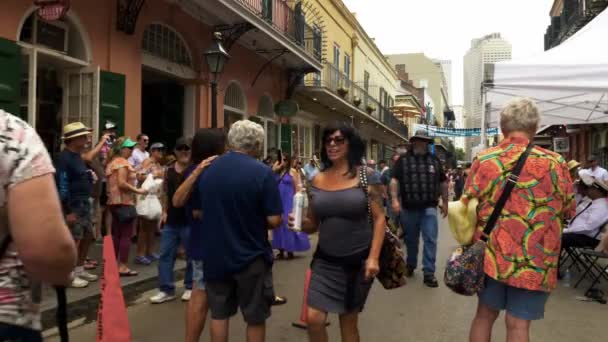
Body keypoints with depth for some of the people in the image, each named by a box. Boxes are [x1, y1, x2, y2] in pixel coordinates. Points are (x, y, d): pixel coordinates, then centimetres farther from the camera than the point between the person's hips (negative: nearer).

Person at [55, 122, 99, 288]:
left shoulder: (78, 156, 13)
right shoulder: (64, 158, -16)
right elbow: (62, 186, -20)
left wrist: (90, 176, 7)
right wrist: (68, 211, -21)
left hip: (85, 203, 10)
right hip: (73, 205, -10)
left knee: (88, 236, 16)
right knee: (74, 240, -4)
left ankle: (79, 270, 29)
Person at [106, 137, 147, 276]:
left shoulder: (112, 162, 16)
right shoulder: (123, 162, -13)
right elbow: (122, 183, -22)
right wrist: (137, 191, -15)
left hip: (114, 202, 10)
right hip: (124, 202, -10)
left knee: (116, 235, 14)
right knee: (126, 235, -6)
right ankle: (122, 267, -5)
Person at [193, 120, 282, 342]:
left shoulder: (207, 170, 0)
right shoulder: (263, 173, -15)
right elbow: (274, 221, -15)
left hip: (215, 255, 4)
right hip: (251, 256, -4)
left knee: (219, 313, 17)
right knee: (255, 318, 12)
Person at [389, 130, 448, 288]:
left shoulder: (434, 160, 9)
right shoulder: (403, 160, 2)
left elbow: (443, 182, 14)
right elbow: (394, 180, -4)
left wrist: (445, 202, 11)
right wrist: (394, 199, -16)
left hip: (429, 207, 1)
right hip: (409, 207, 0)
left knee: (430, 240, -5)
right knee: (411, 239, 13)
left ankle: (429, 272, 1)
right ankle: (410, 265, 34)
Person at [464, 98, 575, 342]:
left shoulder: (483, 160, -4)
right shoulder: (554, 163, -8)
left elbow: (467, 208, 1)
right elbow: (569, 211, 5)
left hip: (491, 255, 2)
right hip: (534, 261, -2)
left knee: (485, 314, 18)